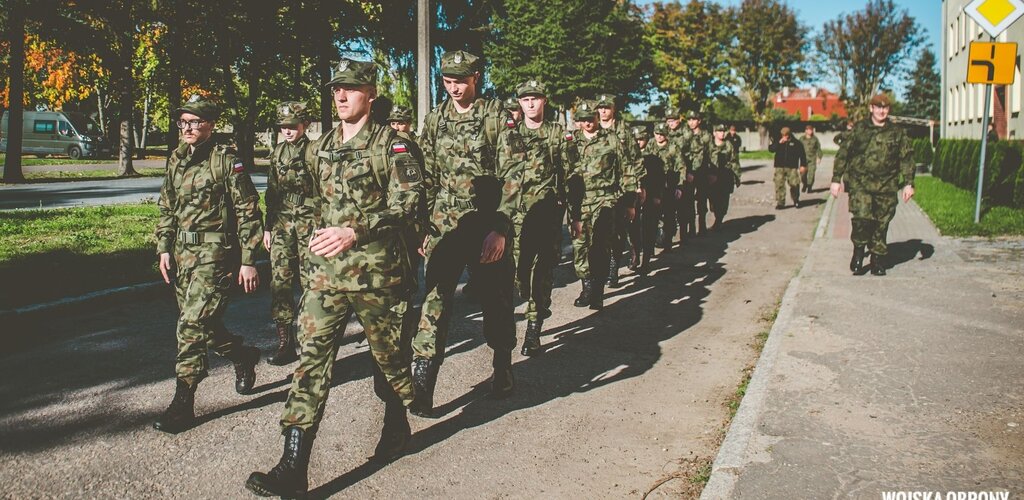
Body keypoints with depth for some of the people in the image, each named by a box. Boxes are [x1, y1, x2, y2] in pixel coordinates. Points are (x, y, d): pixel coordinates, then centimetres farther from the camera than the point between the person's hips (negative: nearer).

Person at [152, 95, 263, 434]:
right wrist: (164, 248, 11)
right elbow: (166, 208, 20)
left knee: (193, 324, -11)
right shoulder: (176, 160, 12)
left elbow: (248, 212, -10)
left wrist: (248, 261, -12)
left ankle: (182, 405, -3)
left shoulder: (226, 160, -8)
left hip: (215, 253, -7)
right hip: (182, 253, 7)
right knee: (202, 324, 13)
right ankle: (244, 358, 39)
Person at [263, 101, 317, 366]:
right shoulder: (278, 152, 13)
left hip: (309, 224, -5)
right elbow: (271, 192, 19)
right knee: (280, 282, 2)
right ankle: (285, 343, 9)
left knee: (310, 282, -2)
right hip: (282, 224, 5)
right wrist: (268, 227, 16)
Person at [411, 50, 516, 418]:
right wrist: (422, 225, 7)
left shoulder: (497, 117, -3)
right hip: (444, 225, 2)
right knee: (435, 299, -6)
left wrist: (500, 229, -14)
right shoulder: (434, 120, 9)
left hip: (488, 224, -2)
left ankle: (503, 369, 30)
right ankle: (421, 387, -6)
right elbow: (427, 178, 13)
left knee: (497, 300, 9)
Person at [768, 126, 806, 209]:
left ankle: (796, 201, 20)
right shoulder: (778, 142, 9)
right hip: (780, 167, 1)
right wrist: (779, 143, -15)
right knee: (779, 185, -5)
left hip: (792, 168, -1)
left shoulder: (796, 143, 5)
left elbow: (802, 154, 7)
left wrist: (803, 165, 1)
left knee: (794, 185, -2)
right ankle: (780, 203, 0)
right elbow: (770, 149, -5)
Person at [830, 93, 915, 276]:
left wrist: (908, 184, 1)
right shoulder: (859, 129, 5)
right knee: (862, 217, -19)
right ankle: (858, 251, 3)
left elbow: (907, 158, 10)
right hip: (860, 183, -2)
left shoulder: (897, 133, 10)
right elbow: (842, 154, 7)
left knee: (881, 225, 4)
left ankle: (877, 261, 16)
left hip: (886, 186, 2)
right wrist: (836, 179, 2)